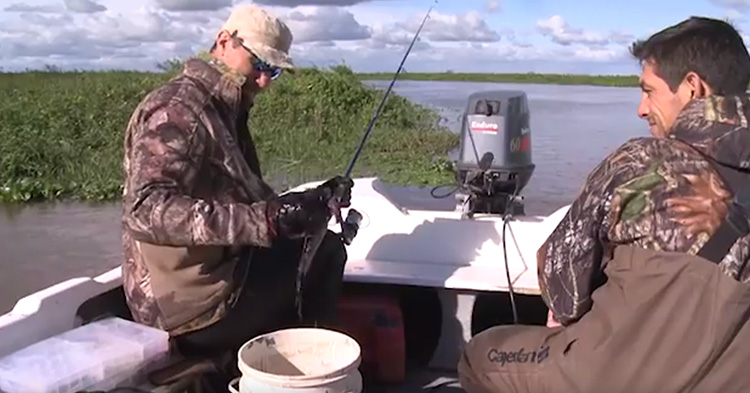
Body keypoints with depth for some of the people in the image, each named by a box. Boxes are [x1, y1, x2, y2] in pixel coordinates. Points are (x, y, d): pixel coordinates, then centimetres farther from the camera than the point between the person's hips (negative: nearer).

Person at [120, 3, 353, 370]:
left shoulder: (224, 112, 15)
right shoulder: (177, 110, -17)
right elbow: (146, 210, -31)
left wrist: (313, 201, -1)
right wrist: (264, 220, -40)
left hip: (212, 282, 10)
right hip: (195, 307, -10)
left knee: (324, 244, 20)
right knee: (323, 250, -10)